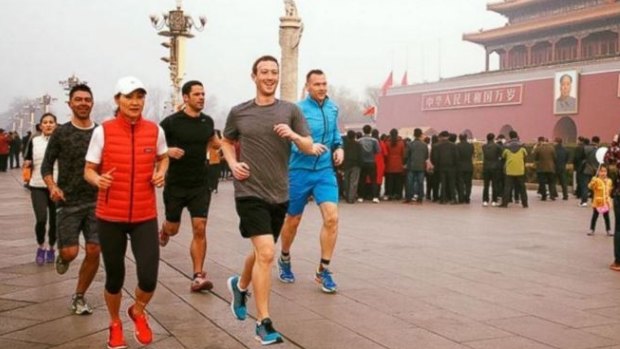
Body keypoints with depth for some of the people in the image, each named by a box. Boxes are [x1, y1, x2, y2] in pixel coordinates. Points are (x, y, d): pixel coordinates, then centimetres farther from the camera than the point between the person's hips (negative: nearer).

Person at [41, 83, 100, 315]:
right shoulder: (61, 133, -1)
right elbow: (46, 166, 2)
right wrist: (52, 187, -14)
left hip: (95, 202, 2)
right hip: (68, 202, -2)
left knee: (94, 251, -3)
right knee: (70, 252, -6)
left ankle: (79, 297, 17)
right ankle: (62, 257, 33)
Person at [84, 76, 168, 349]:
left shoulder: (155, 130, 0)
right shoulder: (103, 131, -7)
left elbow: (163, 157, 20)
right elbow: (89, 170, 1)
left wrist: (161, 173, -1)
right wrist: (97, 179, -21)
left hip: (145, 216, 1)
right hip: (110, 216, -1)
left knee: (149, 278, -7)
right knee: (114, 276, 9)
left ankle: (138, 312, 28)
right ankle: (115, 324, 38)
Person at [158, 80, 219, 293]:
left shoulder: (207, 121, 4)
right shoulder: (171, 122, -10)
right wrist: (167, 151, -23)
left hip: (200, 185, 2)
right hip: (176, 185, -2)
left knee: (199, 229, -9)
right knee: (173, 228, 12)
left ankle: (198, 277, -5)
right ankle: (163, 232, 50)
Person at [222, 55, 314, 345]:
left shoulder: (290, 110, 2)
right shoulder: (239, 112, 1)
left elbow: (309, 148, 2)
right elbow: (227, 142, 18)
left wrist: (294, 135, -19)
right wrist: (233, 164, -2)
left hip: (279, 194, 3)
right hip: (250, 192, -3)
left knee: (261, 251, 19)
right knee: (266, 254, -15)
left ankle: (240, 286, 50)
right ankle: (264, 323, -6)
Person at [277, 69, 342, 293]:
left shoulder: (332, 108, 6)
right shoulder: (298, 109, -11)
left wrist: (339, 146, 4)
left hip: (325, 171, 3)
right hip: (300, 171, -3)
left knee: (332, 218, -14)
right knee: (292, 220, 12)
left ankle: (323, 270, 0)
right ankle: (284, 259, 40)